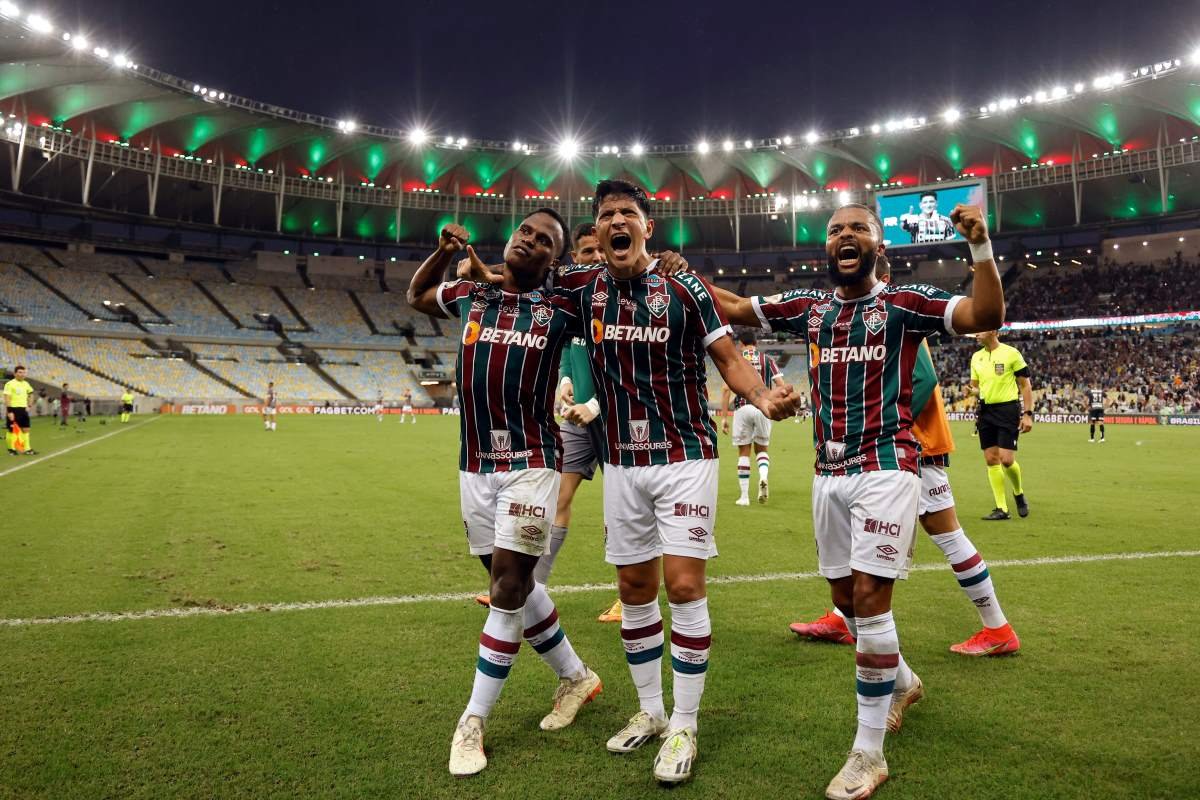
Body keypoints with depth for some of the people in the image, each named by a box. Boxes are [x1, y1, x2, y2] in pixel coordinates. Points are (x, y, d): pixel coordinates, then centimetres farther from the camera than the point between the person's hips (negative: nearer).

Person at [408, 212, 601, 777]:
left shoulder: (561, 308, 1)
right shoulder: (470, 296, 11)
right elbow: (417, 297, 30)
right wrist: (444, 251, 14)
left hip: (530, 464, -4)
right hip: (474, 464, 4)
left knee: (509, 585, -6)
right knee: (511, 583, 10)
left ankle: (473, 722, 9)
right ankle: (575, 677, 31)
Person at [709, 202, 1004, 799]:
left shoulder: (903, 303, -1)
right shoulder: (809, 307, 12)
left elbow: (985, 316, -12)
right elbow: (735, 308, 17)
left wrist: (980, 245, -23)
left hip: (886, 469, -5)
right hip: (829, 474, 5)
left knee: (869, 598, -8)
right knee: (845, 598, 13)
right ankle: (902, 682, 43)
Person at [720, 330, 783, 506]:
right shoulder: (767, 359, 9)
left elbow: (726, 389, -3)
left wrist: (724, 417, 0)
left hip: (742, 408, -1)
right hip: (763, 407, 1)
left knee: (744, 452, 9)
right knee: (762, 448, 18)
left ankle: (744, 496, 10)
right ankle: (763, 477, -11)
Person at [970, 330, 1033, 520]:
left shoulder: (1011, 353, -6)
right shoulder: (976, 357, 10)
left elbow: (1025, 385, -3)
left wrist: (1028, 414, -9)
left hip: (1008, 410, -5)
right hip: (986, 411, 5)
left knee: (1006, 460, -11)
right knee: (991, 460, 2)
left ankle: (1019, 493, 20)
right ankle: (1002, 508, 9)